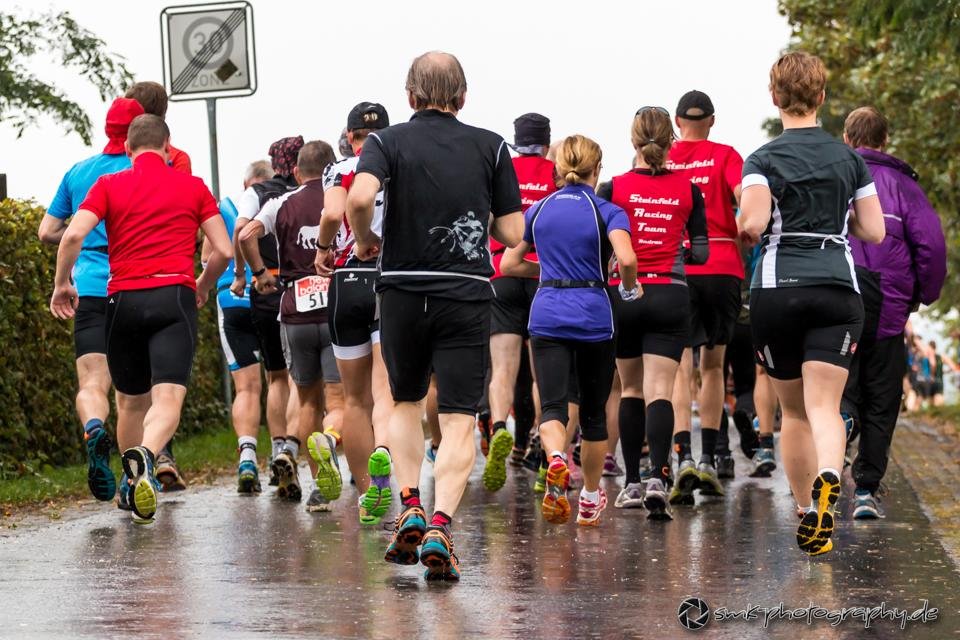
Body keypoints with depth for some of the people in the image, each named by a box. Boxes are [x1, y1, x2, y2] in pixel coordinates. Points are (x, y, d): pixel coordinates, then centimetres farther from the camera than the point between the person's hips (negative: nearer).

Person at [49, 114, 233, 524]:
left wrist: (61, 284, 7)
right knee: (168, 399, -14)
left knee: (130, 398, 19)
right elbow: (223, 250, 8)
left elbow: (74, 235, -7)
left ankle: (131, 482, 26)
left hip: (124, 300, 2)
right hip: (174, 297, -1)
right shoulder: (193, 187, 10)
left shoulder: (109, 186, 8)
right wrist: (203, 287, 26)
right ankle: (144, 457, -42)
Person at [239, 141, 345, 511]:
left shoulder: (283, 204, 6)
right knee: (337, 404, -5)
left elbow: (247, 235, -8)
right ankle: (327, 440, -36)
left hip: (295, 314, 2)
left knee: (309, 401, 19)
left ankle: (289, 449, -5)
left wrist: (260, 274, 6)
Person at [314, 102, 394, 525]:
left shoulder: (340, 170, 3)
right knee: (386, 392, -12)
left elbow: (333, 213, -17)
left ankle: (366, 494, 17)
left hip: (347, 284, 0)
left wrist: (323, 247, 1)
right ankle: (382, 452, -43)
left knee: (355, 400, 11)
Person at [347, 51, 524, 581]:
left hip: (403, 292, 1)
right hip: (466, 294, -1)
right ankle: (440, 526, -19)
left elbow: (360, 196, -20)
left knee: (406, 404, 22)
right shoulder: (490, 147, 5)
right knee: (458, 420, -2)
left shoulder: (388, 142, 1)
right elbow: (512, 232, 3)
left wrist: (365, 240, -1)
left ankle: (409, 509, 9)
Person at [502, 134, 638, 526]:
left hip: (547, 315, 1)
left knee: (552, 404, -6)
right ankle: (590, 499, 25)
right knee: (593, 411, 13)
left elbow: (509, 265, 12)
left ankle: (556, 461, -39)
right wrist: (630, 288, 1)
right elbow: (626, 260, -20)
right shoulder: (607, 211, -3)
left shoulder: (538, 210, 8)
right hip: (594, 317, -1)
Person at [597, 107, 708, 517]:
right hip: (671, 296, 0)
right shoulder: (688, 190, 1)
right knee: (659, 392, -5)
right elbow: (701, 252, 5)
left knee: (630, 390, 14)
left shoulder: (614, 188, -2)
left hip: (624, 295, 0)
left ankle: (632, 483, 15)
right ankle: (658, 478, -23)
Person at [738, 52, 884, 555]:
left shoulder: (764, 160, -2)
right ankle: (828, 478, -39)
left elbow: (753, 224, -17)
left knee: (793, 411, 14)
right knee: (824, 405, -9)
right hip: (838, 288, 1)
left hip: (777, 290, -1)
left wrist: (741, 225, 6)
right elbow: (874, 231, 9)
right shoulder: (849, 159, 8)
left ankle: (807, 514, 20)